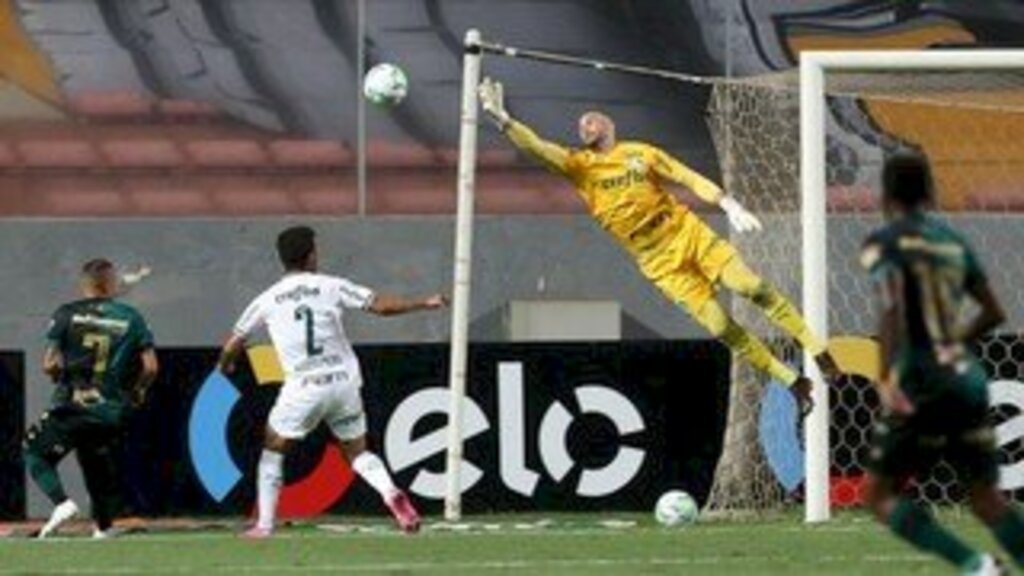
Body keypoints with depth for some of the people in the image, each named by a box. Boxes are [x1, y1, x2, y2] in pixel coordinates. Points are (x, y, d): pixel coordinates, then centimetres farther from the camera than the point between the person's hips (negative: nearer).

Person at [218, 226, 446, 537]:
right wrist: (424, 303, 11)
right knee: (358, 452, 16)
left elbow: (232, 347, 11)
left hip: (303, 389, -1)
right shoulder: (330, 287, 0)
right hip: (344, 381, 1)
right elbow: (381, 305, -2)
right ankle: (392, 494, -11)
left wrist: (225, 365, 34)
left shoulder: (267, 301, 3)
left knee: (272, 451, 18)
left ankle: (264, 524, 12)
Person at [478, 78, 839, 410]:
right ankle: (793, 382, -1)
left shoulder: (641, 153, 6)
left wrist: (729, 205, -8)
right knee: (720, 326, -9)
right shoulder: (579, 166, 3)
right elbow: (536, 147, -9)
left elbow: (691, 179, 4)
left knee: (754, 289, -10)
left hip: (687, 232, 1)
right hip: (658, 262, -1)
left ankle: (818, 352, 3)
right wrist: (501, 118, -22)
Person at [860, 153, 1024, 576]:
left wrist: (888, 378, -25)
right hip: (969, 378, 6)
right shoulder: (954, 242, 16)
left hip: (924, 385, -6)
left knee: (880, 494, 2)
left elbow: (892, 306, -20)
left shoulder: (885, 242, -3)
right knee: (985, 496, 12)